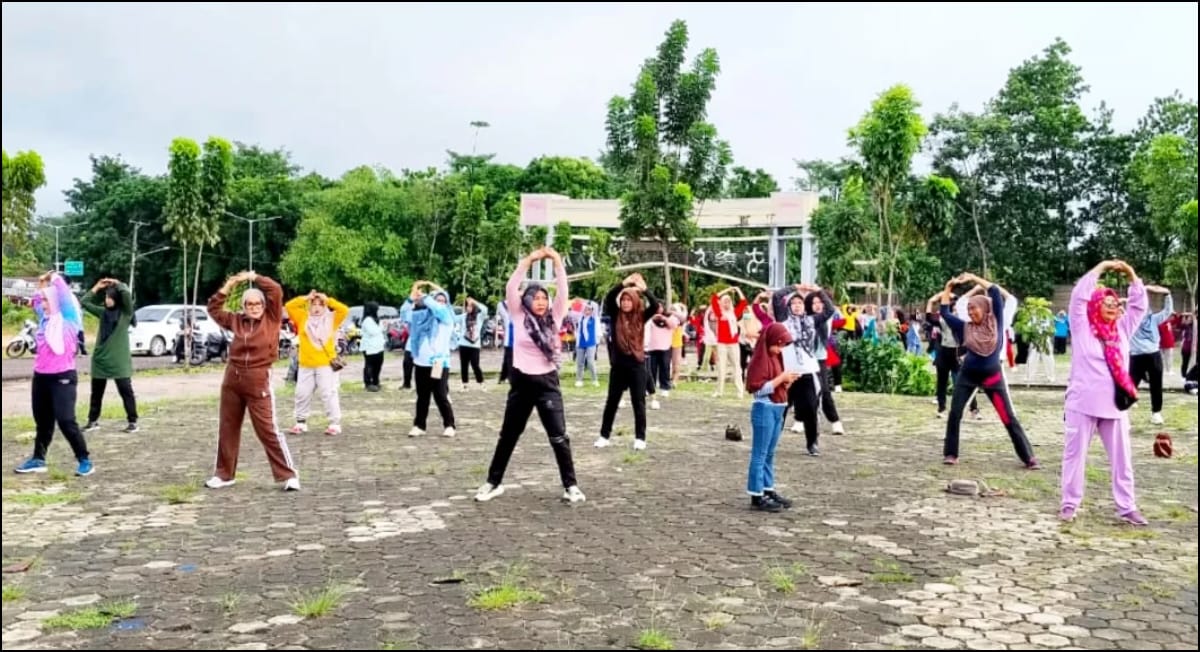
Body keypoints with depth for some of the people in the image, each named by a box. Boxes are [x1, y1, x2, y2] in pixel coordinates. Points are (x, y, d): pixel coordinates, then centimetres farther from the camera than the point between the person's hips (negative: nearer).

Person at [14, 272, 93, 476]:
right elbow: (36, 303, 30)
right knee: (42, 421, 15)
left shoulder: (67, 321, -8)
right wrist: (41, 286, 19)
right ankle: (38, 459, 24)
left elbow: (66, 298, -19)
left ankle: (85, 460, -4)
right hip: (41, 377, 7)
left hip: (63, 377, -7)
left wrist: (55, 278, -7)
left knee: (66, 421, -11)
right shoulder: (46, 321, 11)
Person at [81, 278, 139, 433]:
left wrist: (117, 283, -5)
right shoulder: (103, 312, 10)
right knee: (96, 392, 13)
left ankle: (132, 422, 4)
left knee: (126, 391, -1)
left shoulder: (126, 313, -5)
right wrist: (97, 287, 8)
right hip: (100, 358, 5)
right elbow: (85, 303, 14)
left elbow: (127, 294, -21)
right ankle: (93, 421, 24)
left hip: (119, 360, -5)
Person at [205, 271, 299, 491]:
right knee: (227, 427, 13)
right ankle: (224, 474, 27)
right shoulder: (237, 320, 8)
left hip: (258, 380, -5)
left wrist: (253, 277, -3)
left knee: (268, 429, -6)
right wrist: (227, 287, 10)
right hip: (232, 378, 5)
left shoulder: (272, 319, -2)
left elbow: (276, 291, -12)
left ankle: (289, 475, -1)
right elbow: (214, 309, 20)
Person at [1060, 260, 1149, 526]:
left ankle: (1126, 507, 14)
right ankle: (1070, 504, 10)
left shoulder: (1122, 329, 12)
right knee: (1075, 454, 2)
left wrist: (1131, 274, 5)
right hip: (1084, 403, -4)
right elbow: (1079, 296, -8)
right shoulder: (1082, 327, 0)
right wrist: (1101, 268, -4)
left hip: (1115, 404, 5)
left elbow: (1140, 305, 13)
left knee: (1122, 457, 7)